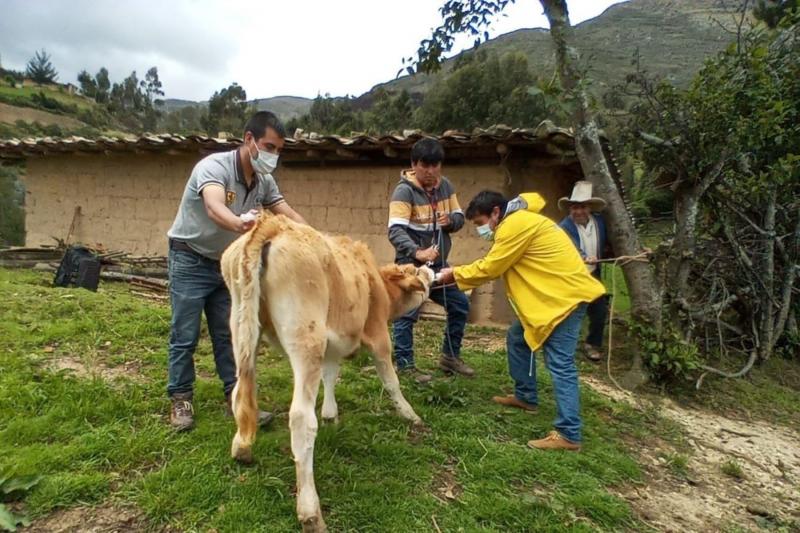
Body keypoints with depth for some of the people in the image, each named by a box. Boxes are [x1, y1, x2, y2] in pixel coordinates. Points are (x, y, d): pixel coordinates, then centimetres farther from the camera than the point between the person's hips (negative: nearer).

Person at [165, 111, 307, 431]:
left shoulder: (264, 181, -4)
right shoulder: (213, 166, -26)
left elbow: (289, 215, -10)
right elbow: (214, 207, -46)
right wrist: (240, 224, -68)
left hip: (226, 262, 6)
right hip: (190, 260, -6)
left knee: (228, 334, 7)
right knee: (185, 335, 1)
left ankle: (235, 397, 15)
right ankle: (180, 400, 16)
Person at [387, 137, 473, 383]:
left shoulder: (445, 185, 4)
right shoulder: (404, 191, -17)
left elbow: (459, 217, 10)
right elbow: (395, 230, -27)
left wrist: (450, 220, -14)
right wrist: (417, 252, -43)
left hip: (439, 263, 7)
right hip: (411, 265, -7)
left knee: (460, 305, 12)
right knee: (407, 314, -3)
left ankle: (449, 356, 27)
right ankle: (404, 365, 12)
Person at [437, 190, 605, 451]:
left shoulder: (515, 225, -18)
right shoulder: (516, 222, 15)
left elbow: (489, 268, -14)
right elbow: (494, 264, 14)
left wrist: (455, 274, -1)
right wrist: (461, 273, 4)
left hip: (566, 295, -11)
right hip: (552, 295, 11)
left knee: (560, 364, -11)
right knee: (518, 338, 19)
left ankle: (568, 434, -6)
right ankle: (525, 396, 31)